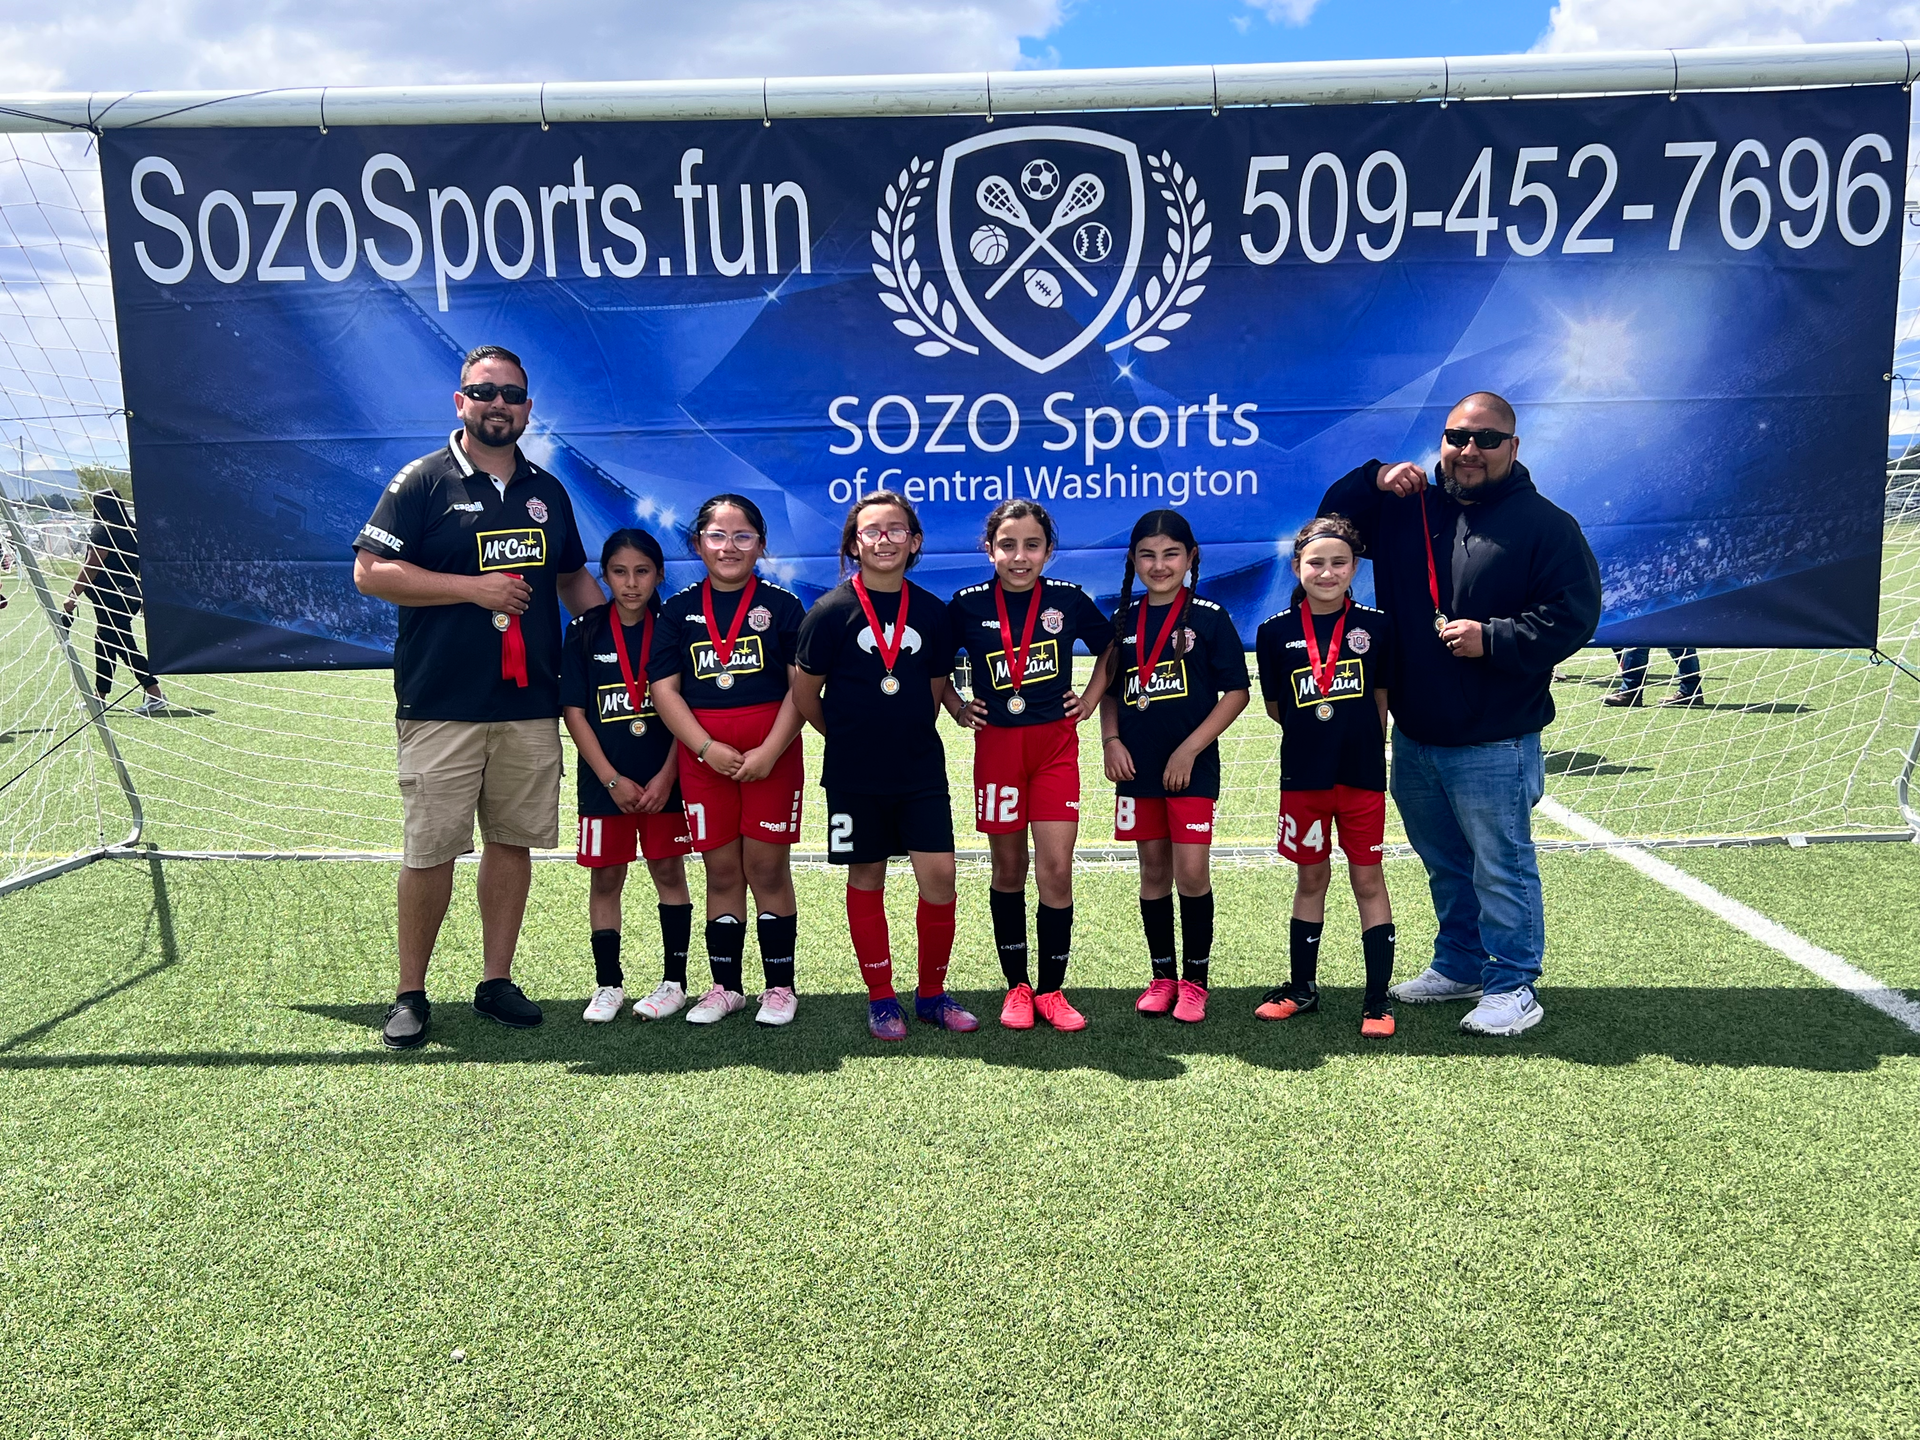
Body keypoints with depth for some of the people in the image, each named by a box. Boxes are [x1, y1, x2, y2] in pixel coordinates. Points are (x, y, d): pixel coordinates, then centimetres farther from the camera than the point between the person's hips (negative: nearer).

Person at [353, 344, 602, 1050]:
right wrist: (474, 587, -14)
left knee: (512, 841, 9)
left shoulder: (547, 490, 14)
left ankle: (497, 980, 21)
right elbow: (370, 571, -8)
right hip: (441, 706, -4)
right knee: (429, 850, -1)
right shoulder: (423, 481, -2)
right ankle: (410, 993, 13)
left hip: (531, 703, 5)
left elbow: (574, 578, 25)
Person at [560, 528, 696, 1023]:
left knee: (668, 872, 6)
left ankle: (674, 981, 15)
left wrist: (666, 776, -10)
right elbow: (574, 712, -2)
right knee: (605, 878, 6)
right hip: (605, 779, 1)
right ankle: (608, 984, 17)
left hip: (664, 778, -1)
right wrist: (613, 780, -8)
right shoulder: (586, 633, 1)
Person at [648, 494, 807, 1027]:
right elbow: (664, 689, 2)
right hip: (703, 757, 2)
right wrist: (708, 748, -11)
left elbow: (801, 687, -3)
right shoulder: (680, 609, 7)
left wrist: (769, 751, -14)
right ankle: (725, 987, 20)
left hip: (771, 755, -2)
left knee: (767, 868, 2)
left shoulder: (781, 605, 2)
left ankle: (780, 986, 13)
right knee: (721, 872, 9)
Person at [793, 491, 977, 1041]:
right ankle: (881, 1000, 21)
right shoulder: (832, 611, -6)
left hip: (921, 769, 2)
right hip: (855, 774, -2)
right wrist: (853, 737, 10)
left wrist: (912, 738, 9)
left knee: (939, 873, -4)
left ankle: (932, 993, 15)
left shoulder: (932, 611, 3)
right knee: (867, 879, 7)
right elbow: (805, 694, 0)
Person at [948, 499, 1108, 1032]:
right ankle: (1016, 987, 22)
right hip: (997, 745, 0)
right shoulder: (968, 604, -3)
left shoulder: (1068, 599, -1)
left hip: (1056, 743, 0)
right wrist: (957, 708, 2)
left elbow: (1110, 647, 15)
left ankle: (1051, 989, 9)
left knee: (1056, 869, -5)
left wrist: (1091, 697, 6)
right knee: (1008, 869, 9)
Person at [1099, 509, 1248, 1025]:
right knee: (1154, 872, 11)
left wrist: (1190, 749, -12)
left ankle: (1195, 982, 9)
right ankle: (1162, 977, 23)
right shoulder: (1123, 619, 8)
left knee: (1192, 872, -7)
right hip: (1137, 766, 4)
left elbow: (1236, 691, -6)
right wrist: (1110, 741, -1)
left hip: (1191, 766, -4)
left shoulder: (1209, 617, -4)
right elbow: (1108, 689, 15)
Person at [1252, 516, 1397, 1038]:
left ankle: (1378, 999, 13)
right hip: (1303, 776, 1)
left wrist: (1365, 746, 2)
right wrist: (1313, 732, 2)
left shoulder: (1375, 625, -3)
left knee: (1368, 880, 5)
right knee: (1311, 878, 14)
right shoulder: (1276, 631, -2)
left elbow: (1382, 697, 6)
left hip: (1362, 775, -1)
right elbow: (1275, 706, 7)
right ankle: (1302, 988, 26)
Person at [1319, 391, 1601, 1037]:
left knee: (1501, 866, 2)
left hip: (1493, 745, -6)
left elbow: (1572, 616, -12)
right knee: (1443, 862, 20)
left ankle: (1512, 986, 15)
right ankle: (1459, 964, 36)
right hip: (1413, 736, 6)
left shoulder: (1546, 524, -6)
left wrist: (1491, 639, -21)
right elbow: (1331, 523, 15)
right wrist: (1373, 480, -2)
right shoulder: (1406, 510, 9)